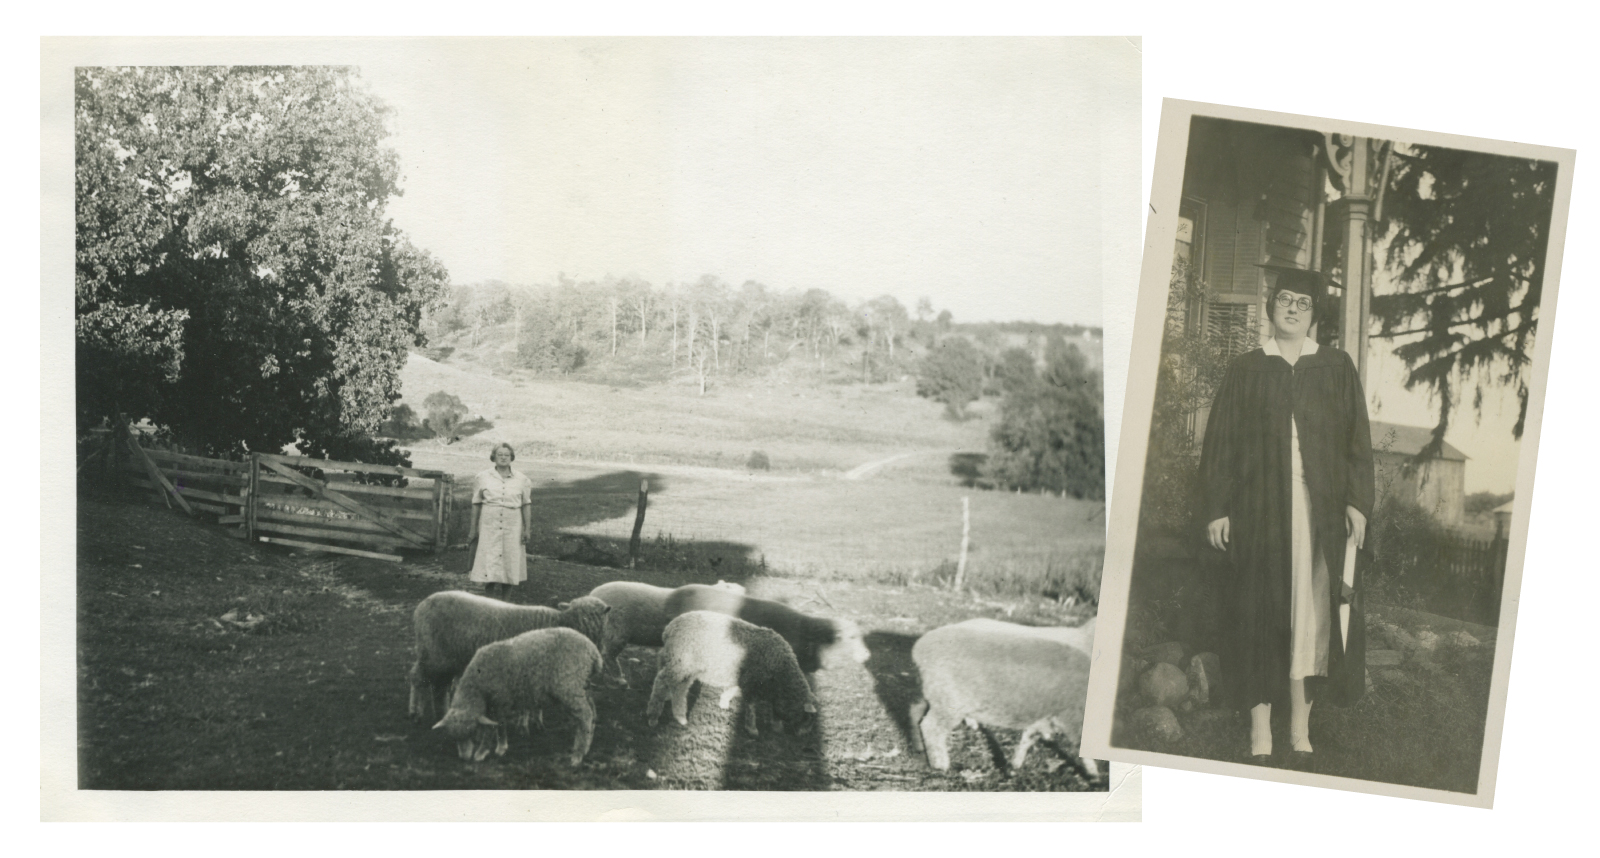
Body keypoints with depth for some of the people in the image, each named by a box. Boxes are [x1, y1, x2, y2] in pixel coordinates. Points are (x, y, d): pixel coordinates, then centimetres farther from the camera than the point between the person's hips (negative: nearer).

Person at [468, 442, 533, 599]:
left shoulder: (522, 480, 7)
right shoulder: (482, 478, 6)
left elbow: (526, 505, 9)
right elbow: (476, 505, 9)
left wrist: (527, 529, 3)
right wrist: (473, 528, 7)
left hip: (513, 529, 1)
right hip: (489, 527, -1)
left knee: (510, 564, 0)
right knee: (490, 564, -8)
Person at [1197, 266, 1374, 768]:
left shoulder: (1337, 369, 9)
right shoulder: (1245, 372, 6)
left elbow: (1357, 440, 7)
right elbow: (1221, 443, 4)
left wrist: (1357, 503, -2)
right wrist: (1217, 508, -3)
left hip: (1320, 511, 1)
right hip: (1259, 511, -1)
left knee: (1311, 611, 1)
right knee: (1259, 611, -1)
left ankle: (1301, 727, 11)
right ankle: (1260, 731, 5)